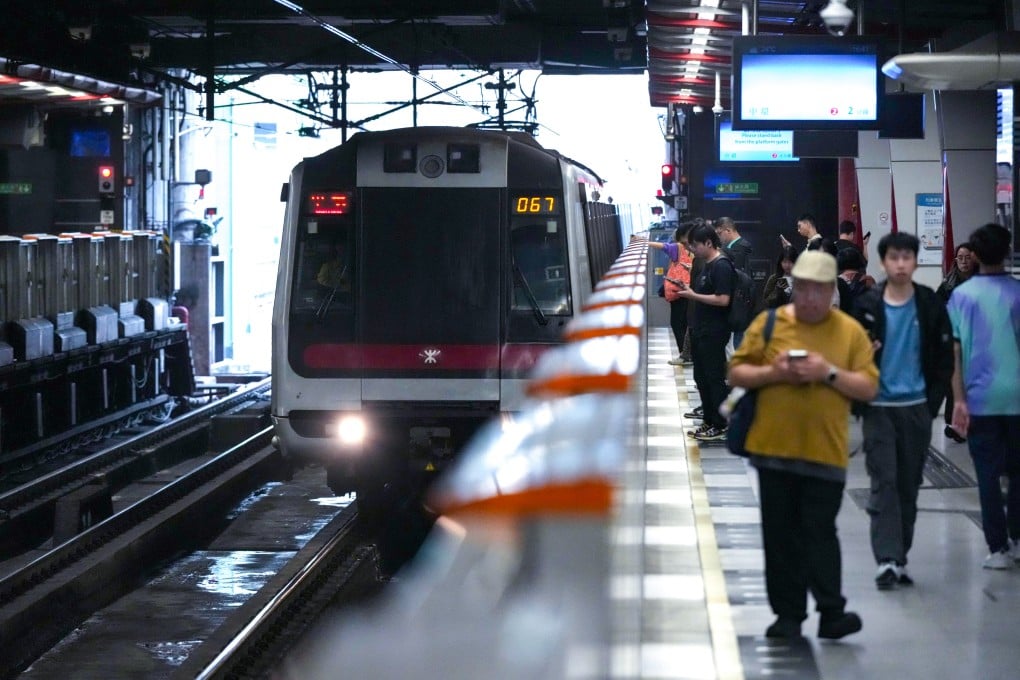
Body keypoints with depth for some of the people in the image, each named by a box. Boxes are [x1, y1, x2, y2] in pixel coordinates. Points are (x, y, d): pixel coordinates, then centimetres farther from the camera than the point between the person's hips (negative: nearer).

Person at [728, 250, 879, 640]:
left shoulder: (850, 331, 4)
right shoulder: (768, 324, 4)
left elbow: (869, 388, 0)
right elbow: (736, 373, 4)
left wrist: (829, 373, -14)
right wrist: (773, 374, -13)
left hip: (825, 451, -1)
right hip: (774, 449, 2)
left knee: (820, 534, -3)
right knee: (780, 536, 6)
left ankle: (831, 611, 2)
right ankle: (788, 614, 14)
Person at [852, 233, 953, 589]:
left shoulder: (930, 305, 2)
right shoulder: (867, 305, -1)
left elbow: (944, 358, 5)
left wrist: (933, 402, -2)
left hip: (916, 409, 2)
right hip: (879, 408, -2)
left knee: (909, 486, 7)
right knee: (884, 483, -8)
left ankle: (899, 559, 16)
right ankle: (887, 559, -12)